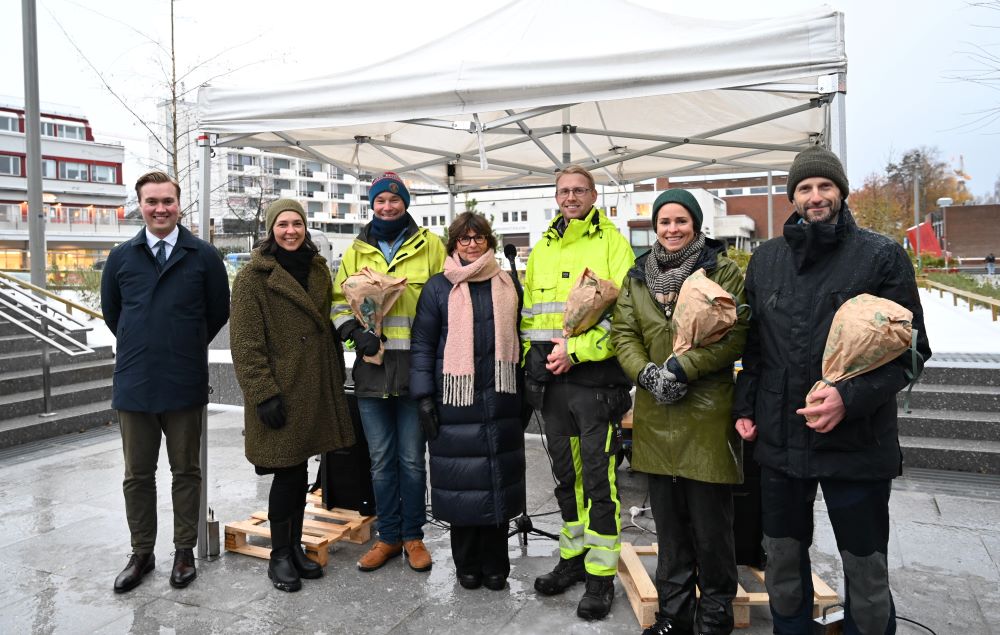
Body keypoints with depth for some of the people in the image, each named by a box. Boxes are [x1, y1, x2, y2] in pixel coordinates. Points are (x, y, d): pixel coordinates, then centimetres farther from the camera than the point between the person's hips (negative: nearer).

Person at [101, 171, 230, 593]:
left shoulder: (204, 256, -2)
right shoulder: (121, 256, 4)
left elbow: (219, 312, 6)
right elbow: (111, 312, 16)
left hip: (185, 384, -2)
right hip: (134, 383, 2)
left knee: (186, 471, 10)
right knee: (137, 475, 11)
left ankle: (184, 551, 23)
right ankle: (141, 553, 26)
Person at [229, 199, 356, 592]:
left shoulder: (317, 269, 12)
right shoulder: (253, 277, -8)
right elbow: (245, 343, -11)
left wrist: (336, 378, 16)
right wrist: (263, 394, -17)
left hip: (313, 386, 6)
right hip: (279, 391, -6)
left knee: (299, 470, 13)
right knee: (287, 472, 0)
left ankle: (295, 547, 27)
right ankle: (279, 555, 16)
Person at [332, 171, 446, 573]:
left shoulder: (429, 245, 3)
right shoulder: (356, 250, 12)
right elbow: (338, 300, 14)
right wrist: (355, 332, -5)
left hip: (415, 367, -3)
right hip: (371, 366, 3)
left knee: (411, 460, 6)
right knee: (381, 461, 11)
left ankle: (413, 536, 22)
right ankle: (389, 537, 25)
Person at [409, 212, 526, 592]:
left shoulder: (507, 285, 11)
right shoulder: (439, 287, 2)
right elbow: (422, 344, 1)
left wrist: (524, 392, 13)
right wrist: (424, 396, -7)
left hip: (500, 401, 3)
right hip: (455, 401, -2)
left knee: (499, 480, 7)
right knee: (462, 481, 2)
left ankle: (495, 565, 22)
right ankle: (467, 564, 20)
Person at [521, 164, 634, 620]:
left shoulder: (611, 242, -3)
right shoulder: (541, 250, 15)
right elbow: (528, 312, 20)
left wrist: (575, 350, -18)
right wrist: (533, 354, 7)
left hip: (596, 379, -6)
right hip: (550, 381, 6)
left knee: (599, 478, 0)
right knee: (566, 474, 15)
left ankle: (601, 575, 12)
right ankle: (573, 557, 30)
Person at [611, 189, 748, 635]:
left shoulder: (723, 271, -1)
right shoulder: (638, 276, 12)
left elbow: (737, 334, -10)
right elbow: (623, 332, 7)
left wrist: (683, 366, -17)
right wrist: (647, 372, -10)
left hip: (707, 414, -4)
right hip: (655, 415, 5)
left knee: (710, 526, 4)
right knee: (669, 524, 15)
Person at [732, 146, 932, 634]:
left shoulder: (882, 255, -4)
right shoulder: (765, 259, 8)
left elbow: (910, 350, -6)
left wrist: (851, 397, -19)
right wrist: (744, 407, 9)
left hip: (857, 443, -3)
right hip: (779, 441, 4)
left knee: (866, 575, 8)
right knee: (783, 562, 16)